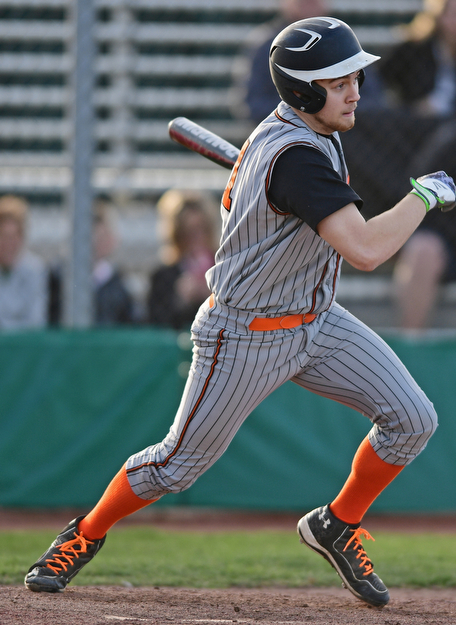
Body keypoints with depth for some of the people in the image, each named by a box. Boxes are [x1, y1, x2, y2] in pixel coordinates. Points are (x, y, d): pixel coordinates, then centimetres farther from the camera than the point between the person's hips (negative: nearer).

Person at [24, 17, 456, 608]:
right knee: (181, 461, 2)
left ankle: (337, 525, 17)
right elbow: (365, 251, -40)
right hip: (246, 334, -9)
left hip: (316, 320, 9)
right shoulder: (296, 158, -32)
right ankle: (85, 535, 27)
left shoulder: (308, 128, -1)